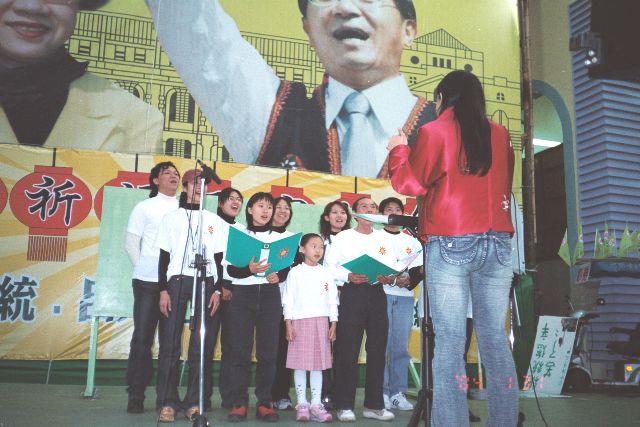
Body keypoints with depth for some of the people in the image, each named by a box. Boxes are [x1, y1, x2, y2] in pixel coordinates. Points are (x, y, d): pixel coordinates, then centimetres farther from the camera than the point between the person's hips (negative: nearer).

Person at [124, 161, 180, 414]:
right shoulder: (145, 207, 6)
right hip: (148, 281, -2)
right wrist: (144, 268, 2)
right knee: (142, 337, 0)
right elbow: (131, 243, 6)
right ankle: (136, 396, 7)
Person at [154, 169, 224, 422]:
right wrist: (163, 290, -4)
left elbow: (219, 258, 12)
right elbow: (164, 256, 6)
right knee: (170, 342, -5)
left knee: (202, 345, -3)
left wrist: (218, 290, 1)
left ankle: (194, 402, 3)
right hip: (177, 281, -1)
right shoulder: (172, 218, 11)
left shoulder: (214, 221, 15)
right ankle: (167, 402, 0)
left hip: (206, 283, 1)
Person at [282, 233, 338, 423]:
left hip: (321, 321, 2)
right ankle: (302, 404, 10)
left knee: (318, 364, 3)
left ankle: (316, 404, 9)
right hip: (300, 321, -2)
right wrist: (288, 324, -6)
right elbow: (288, 300, 0)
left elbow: (332, 300, 10)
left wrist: (333, 324, 4)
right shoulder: (295, 272, 3)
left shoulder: (326, 273, 10)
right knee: (300, 364, 1)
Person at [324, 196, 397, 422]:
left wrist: (390, 277, -12)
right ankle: (344, 405, 3)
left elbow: (393, 266, 9)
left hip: (377, 293, 4)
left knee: (377, 349, 5)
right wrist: (349, 276, -18)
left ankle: (374, 404, 14)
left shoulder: (383, 238, 17)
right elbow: (329, 265, -3)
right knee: (348, 350, -5)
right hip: (352, 293, -4)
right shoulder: (343, 237, 6)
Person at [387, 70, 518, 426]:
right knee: (495, 338, 8)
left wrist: (399, 150, 16)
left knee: (450, 342, -3)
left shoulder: (434, 132, -1)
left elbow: (410, 184, 2)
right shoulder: (501, 135, 12)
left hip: (450, 244, -4)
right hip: (497, 243, 4)